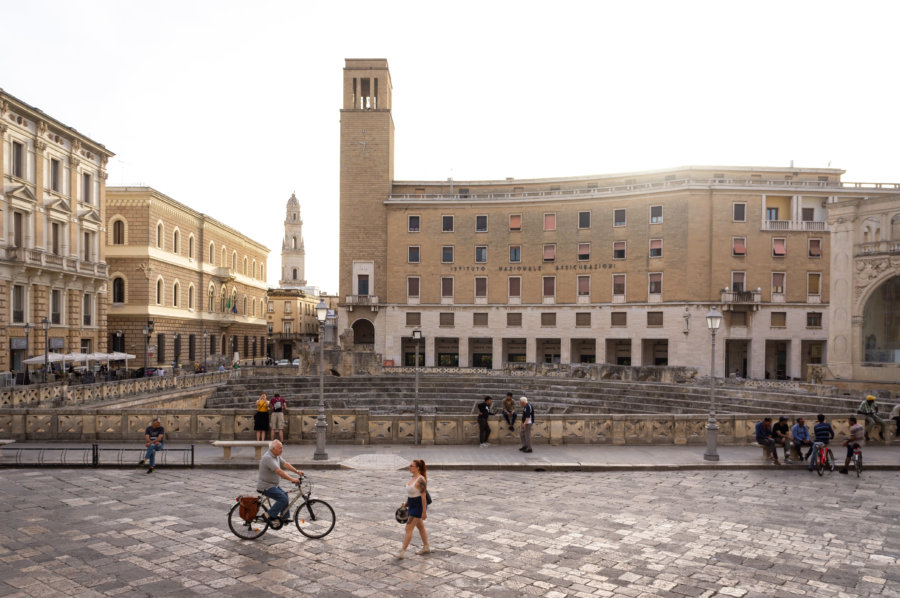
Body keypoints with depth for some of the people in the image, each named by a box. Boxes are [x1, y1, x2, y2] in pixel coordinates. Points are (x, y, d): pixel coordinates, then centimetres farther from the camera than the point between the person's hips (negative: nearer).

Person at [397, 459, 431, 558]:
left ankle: (402, 552, -1)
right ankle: (426, 547, 33)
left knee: (408, 528, -7)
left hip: (419, 506, -9)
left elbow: (423, 497, -21)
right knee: (420, 527, 19)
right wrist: (406, 504, 18)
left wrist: (424, 512, -21)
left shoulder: (421, 480, -22)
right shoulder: (412, 477, 6)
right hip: (412, 505, 10)